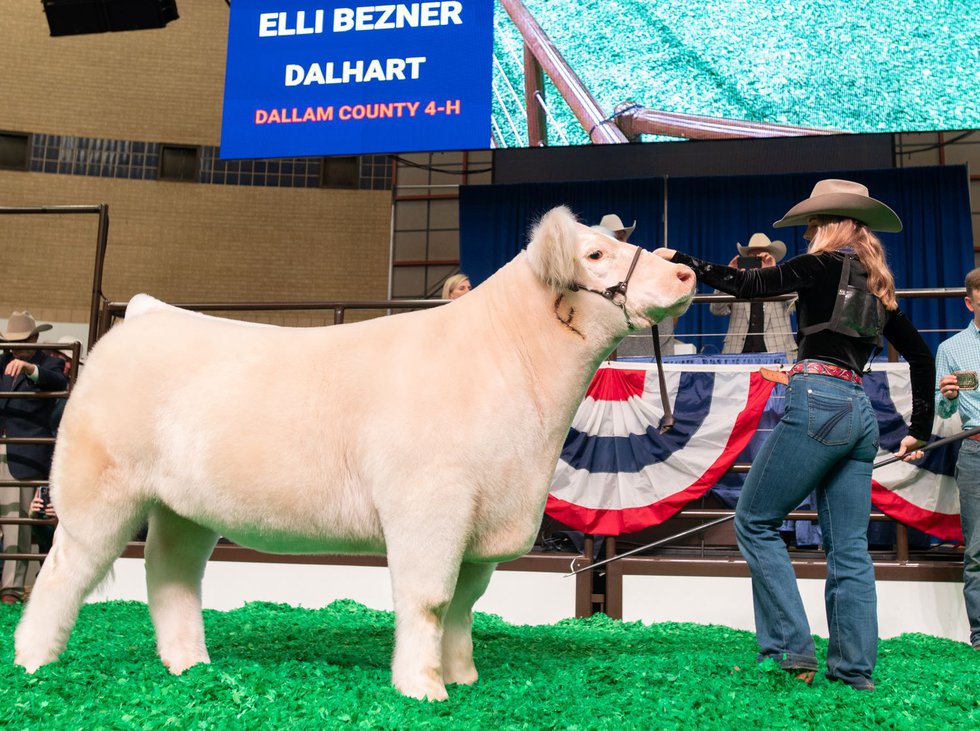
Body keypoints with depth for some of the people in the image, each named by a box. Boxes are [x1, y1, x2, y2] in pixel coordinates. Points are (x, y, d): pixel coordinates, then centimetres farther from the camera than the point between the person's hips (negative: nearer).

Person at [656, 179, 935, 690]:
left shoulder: (828, 264, -1)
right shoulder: (876, 285, 21)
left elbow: (747, 285, -4)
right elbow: (921, 356, 25)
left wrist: (681, 261, 5)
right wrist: (919, 431, 27)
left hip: (817, 403, -8)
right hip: (859, 413, 8)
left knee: (754, 521, 1)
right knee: (849, 547, 8)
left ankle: (791, 647, -3)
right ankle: (854, 667, 10)